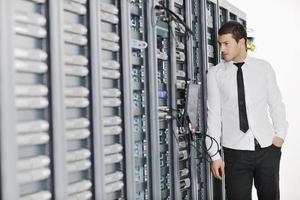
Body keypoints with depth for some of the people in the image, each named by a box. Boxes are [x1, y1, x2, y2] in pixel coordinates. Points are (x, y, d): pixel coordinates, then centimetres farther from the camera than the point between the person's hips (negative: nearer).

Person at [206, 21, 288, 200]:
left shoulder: (264, 68, 4)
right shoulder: (215, 74, 0)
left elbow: (276, 104, 10)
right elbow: (214, 113, -1)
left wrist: (280, 134, -2)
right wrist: (215, 154, -2)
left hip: (268, 148, 2)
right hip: (235, 152, -1)